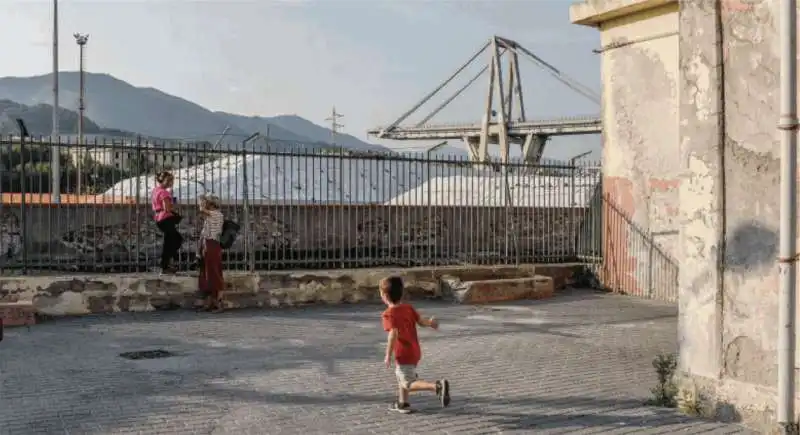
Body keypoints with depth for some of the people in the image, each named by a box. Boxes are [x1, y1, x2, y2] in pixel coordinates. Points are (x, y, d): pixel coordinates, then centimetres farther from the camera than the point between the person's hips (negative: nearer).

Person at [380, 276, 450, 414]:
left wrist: (388, 356, -25)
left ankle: (437, 386, -25)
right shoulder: (408, 308, 1)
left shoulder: (388, 314, -18)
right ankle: (403, 404, 40)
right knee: (401, 376, 28)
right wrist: (430, 323, 27)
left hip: (403, 355, -8)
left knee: (409, 385, -5)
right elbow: (421, 321, 5)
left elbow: (393, 334, -29)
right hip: (415, 351, 8)